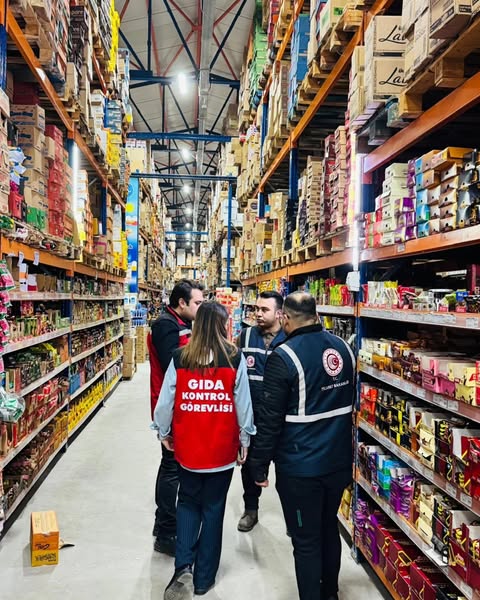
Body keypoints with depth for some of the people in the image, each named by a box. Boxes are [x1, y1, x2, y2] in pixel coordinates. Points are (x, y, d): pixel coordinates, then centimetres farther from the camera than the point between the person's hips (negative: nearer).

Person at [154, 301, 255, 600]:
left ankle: (184, 567, 10)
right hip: (222, 448, -1)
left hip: (187, 446, 1)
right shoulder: (235, 358, -11)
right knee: (213, 509, 15)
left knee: (188, 503, 22)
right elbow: (243, 404, -7)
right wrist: (245, 439, 7)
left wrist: (164, 433, 13)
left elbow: (165, 401, -3)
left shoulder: (180, 358, -7)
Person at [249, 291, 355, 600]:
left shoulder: (284, 357, -20)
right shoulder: (343, 347, 0)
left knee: (306, 542, 9)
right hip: (338, 460, 7)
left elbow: (270, 419, -18)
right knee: (329, 529, 24)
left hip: (300, 468, -7)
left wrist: (260, 465, -6)